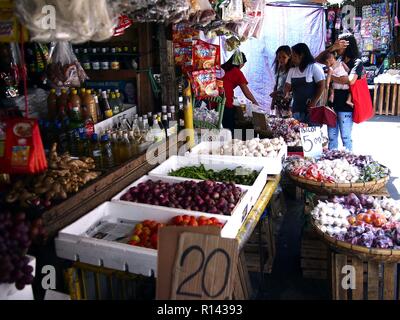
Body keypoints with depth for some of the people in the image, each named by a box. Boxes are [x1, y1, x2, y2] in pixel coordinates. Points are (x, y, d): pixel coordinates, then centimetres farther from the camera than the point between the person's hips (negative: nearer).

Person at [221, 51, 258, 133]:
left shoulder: (222, 68, 15)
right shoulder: (237, 72, 0)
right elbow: (246, 92, 4)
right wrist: (255, 102, 19)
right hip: (226, 103, -6)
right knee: (229, 128, 4)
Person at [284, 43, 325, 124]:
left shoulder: (314, 67, -2)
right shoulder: (292, 70, 14)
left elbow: (321, 86, -6)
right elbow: (288, 85, 9)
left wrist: (314, 103, -14)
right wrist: (286, 94, -13)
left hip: (310, 108, -5)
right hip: (296, 109, 5)